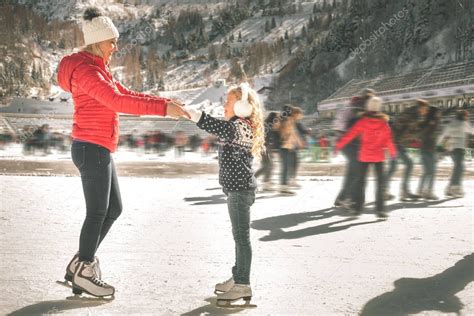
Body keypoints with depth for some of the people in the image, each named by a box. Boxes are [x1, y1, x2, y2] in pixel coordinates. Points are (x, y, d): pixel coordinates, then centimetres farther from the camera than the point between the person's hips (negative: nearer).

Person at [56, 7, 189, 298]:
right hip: (91, 149, -10)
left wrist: (165, 102, 5)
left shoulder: (98, 69, 17)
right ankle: (83, 274, 11)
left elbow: (127, 94, 15)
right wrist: (162, 109, -28)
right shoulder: (86, 70, -15)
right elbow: (118, 101, -27)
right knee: (97, 213, -2)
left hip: (99, 150, 10)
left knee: (113, 209, 14)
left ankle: (82, 262, 24)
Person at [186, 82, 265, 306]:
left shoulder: (240, 127, -17)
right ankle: (238, 278, 25)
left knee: (241, 236, -6)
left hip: (240, 189, -11)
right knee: (240, 236, 16)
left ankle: (243, 285, -2)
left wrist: (190, 113, -41)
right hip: (238, 188, 11)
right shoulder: (240, 127, 17)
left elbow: (220, 128, -35)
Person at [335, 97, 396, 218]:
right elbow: (388, 139, 1)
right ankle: (379, 209, -2)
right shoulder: (383, 122, -4)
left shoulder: (363, 121, -7)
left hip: (364, 155, 0)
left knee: (360, 181, 11)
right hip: (378, 156, 0)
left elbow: (350, 134, -9)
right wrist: (392, 151, 16)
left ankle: (358, 207, 12)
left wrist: (339, 145, -4)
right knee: (380, 182, 4)